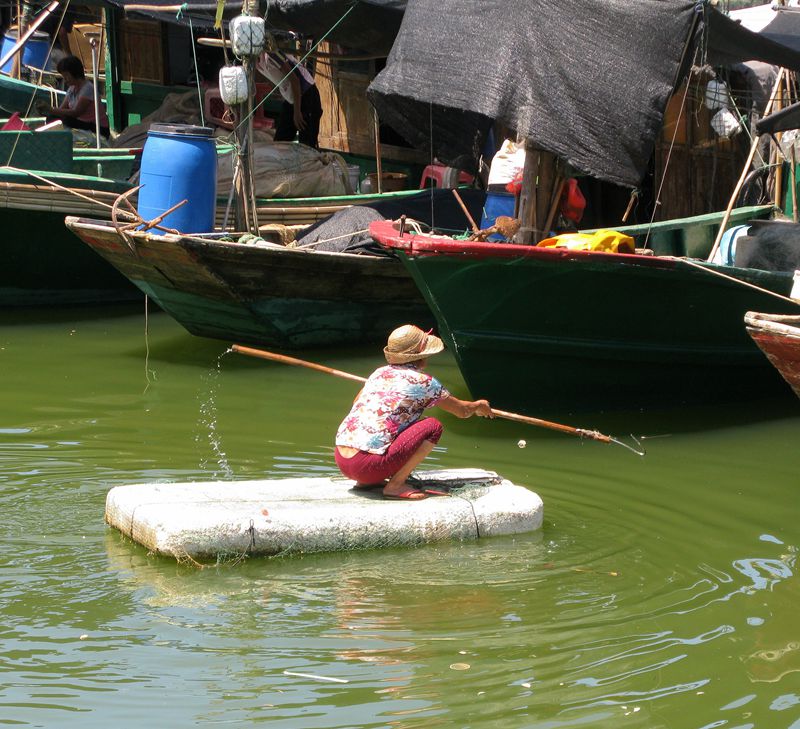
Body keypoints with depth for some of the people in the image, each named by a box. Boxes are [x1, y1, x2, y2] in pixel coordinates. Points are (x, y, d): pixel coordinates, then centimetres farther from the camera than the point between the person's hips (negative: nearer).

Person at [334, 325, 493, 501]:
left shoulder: (380, 373, 16)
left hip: (341, 459, 7)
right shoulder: (423, 382, 0)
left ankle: (366, 481, 15)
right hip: (369, 465, -7)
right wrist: (478, 406, 39)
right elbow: (462, 410, 16)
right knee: (433, 426, 1)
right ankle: (395, 485, -7)